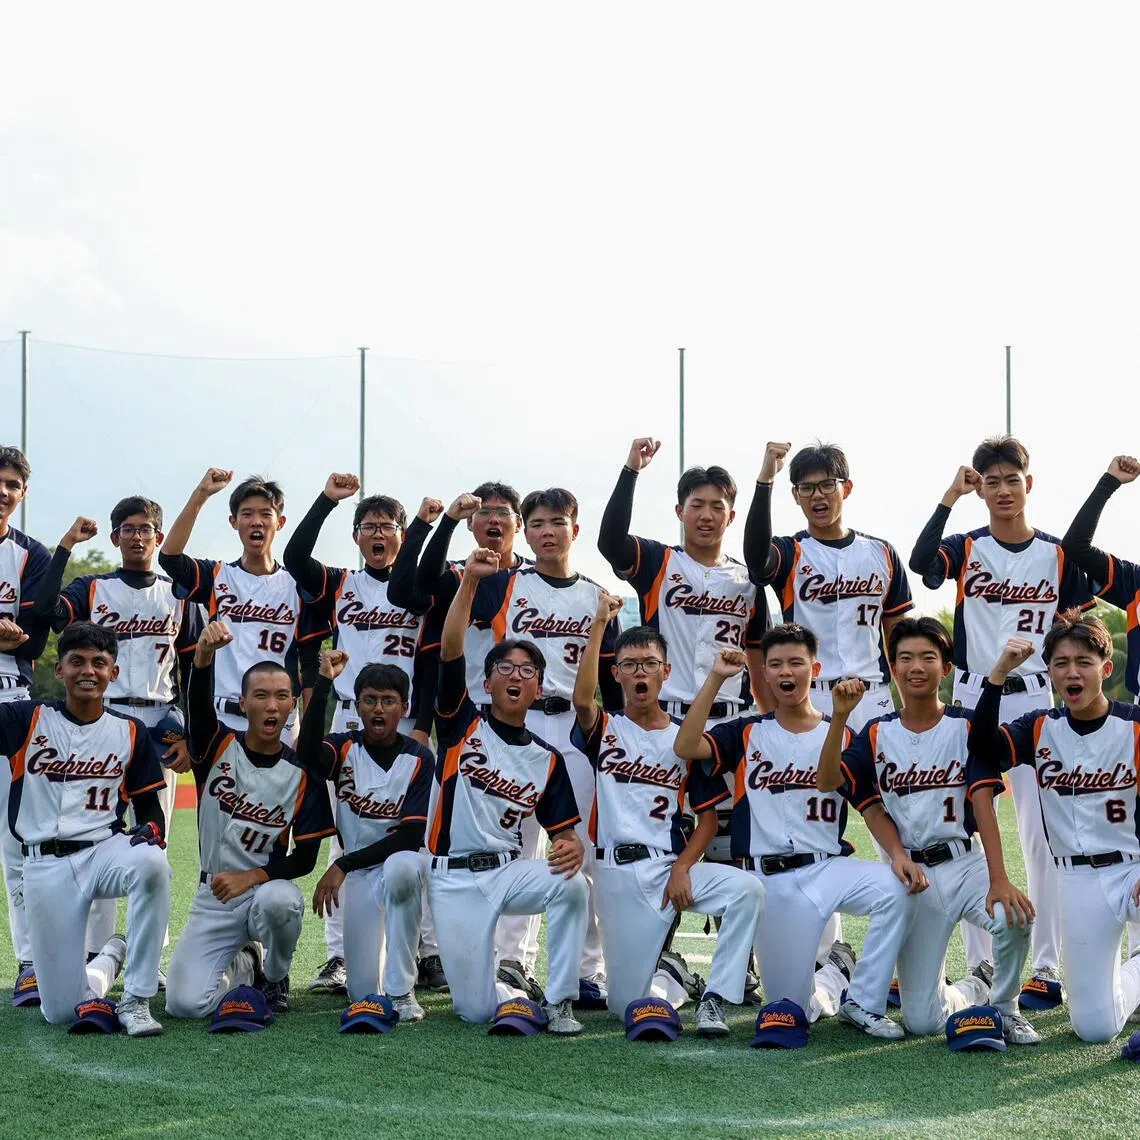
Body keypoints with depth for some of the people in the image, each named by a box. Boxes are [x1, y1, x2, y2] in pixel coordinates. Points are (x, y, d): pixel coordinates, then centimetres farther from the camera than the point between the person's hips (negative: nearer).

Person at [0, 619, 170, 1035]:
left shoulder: (130, 732, 6)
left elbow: (149, 808, 10)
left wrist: (150, 833, -14)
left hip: (105, 849, 0)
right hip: (44, 865, 0)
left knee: (152, 863, -39)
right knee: (61, 1011, -2)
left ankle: (136, 1000, -24)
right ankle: (109, 960, 35)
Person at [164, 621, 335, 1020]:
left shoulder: (302, 774, -3)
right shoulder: (219, 746, -2)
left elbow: (304, 858, -4)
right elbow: (198, 705, -25)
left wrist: (251, 877, -21)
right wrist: (203, 655, -46)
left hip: (267, 886, -1)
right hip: (213, 898, 1)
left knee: (280, 900, -39)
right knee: (185, 1003, -16)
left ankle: (275, 979, -4)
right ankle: (242, 967, 20)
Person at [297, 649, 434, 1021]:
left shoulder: (420, 759, -8)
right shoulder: (344, 748, -3)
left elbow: (411, 836, -15)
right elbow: (307, 754, -28)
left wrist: (342, 865, -19)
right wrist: (324, 682, -32)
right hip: (358, 875, 2)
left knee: (402, 866, -41)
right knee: (363, 994, -7)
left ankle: (401, 991, -26)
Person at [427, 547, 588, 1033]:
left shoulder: (547, 759, 9)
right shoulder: (462, 724, 2)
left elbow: (564, 832, 6)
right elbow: (450, 651, -11)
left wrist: (573, 849, -19)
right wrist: (469, 581, -21)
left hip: (510, 872, 2)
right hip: (454, 878, -2)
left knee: (571, 885, -32)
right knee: (475, 1009, -8)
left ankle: (559, 1002, -16)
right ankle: (513, 994, 30)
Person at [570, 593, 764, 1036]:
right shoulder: (605, 730, 8)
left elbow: (708, 816, 7)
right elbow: (581, 700, -17)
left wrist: (682, 868, -9)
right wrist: (599, 625, -20)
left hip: (673, 866, 1)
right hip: (618, 871, -1)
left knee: (747, 887, -28)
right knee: (628, 1004, -3)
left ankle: (713, 1000, -20)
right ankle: (661, 965, 34)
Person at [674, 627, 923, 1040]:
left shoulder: (842, 736, 9)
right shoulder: (747, 734, 8)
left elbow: (871, 806, 2)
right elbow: (685, 747, -9)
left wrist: (898, 854, -16)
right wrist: (716, 678, -12)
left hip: (829, 867, 0)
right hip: (772, 881, 0)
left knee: (897, 889, -32)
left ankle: (863, 1004, -13)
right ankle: (833, 976, 32)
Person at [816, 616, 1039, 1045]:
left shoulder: (966, 727, -1)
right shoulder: (877, 733, 6)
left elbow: (982, 804, -12)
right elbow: (827, 781, -8)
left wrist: (999, 879, -24)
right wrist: (839, 716, -21)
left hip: (964, 864, -2)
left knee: (1014, 915, -36)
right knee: (922, 1021, -5)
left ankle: (1005, 1007, -5)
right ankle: (971, 991, 32)